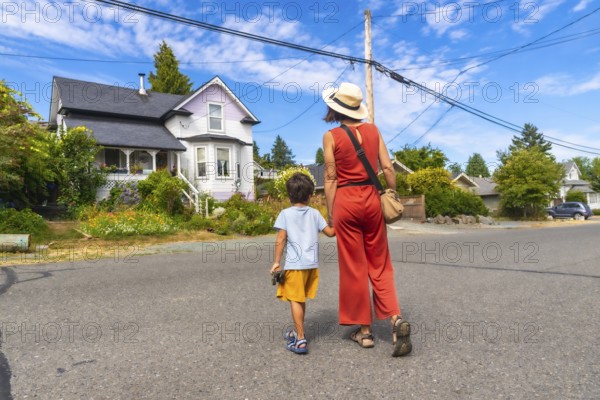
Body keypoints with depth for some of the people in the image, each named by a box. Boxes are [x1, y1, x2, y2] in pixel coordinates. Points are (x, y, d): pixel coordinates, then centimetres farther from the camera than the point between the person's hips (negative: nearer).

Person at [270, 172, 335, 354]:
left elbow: (280, 240, -9)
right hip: (312, 264, 5)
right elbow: (330, 232, 6)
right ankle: (297, 331, 35)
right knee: (301, 300, 19)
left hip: (295, 264, -5)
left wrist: (276, 262, -3)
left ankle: (300, 340, 1)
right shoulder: (315, 213, 4)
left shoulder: (285, 214, -5)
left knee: (295, 300, 3)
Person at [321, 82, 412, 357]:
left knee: (354, 267, 7)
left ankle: (364, 330, 17)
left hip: (346, 200, -3)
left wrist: (330, 214, 0)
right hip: (372, 198, 4)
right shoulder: (373, 130, 6)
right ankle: (396, 318, -1)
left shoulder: (331, 136, -4)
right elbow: (387, 167, 4)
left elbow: (331, 178, -6)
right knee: (380, 264, 14)